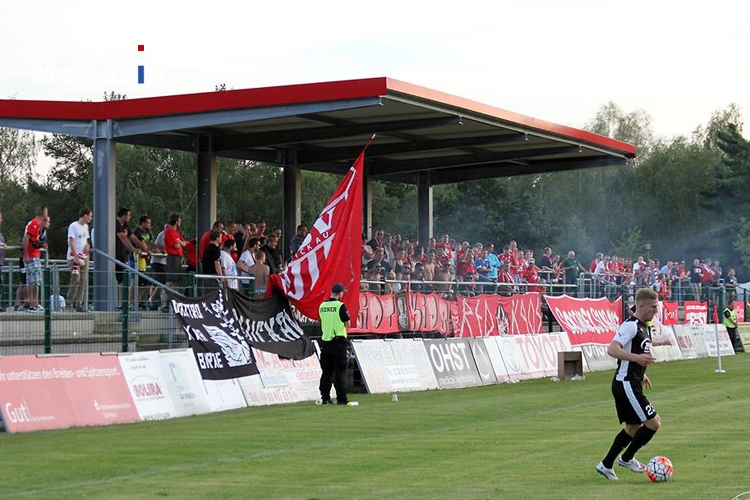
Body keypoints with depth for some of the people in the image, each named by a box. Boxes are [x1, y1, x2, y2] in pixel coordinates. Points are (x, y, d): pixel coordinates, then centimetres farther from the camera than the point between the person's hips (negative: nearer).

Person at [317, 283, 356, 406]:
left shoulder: (322, 306, 7)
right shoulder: (340, 306, -12)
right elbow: (347, 324, -8)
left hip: (325, 341, 5)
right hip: (338, 341, -5)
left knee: (326, 371, 11)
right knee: (340, 371, -2)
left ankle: (324, 397, 12)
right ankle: (341, 398, -3)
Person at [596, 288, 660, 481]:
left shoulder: (644, 327, 14)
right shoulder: (631, 325, -17)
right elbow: (612, 349, -27)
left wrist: (642, 373, 27)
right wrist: (637, 358, -37)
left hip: (632, 384, 11)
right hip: (626, 384, -11)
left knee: (633, 427, 17)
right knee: (653, 422, -9)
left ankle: (606, 465, 23)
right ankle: (627, 458, 7)